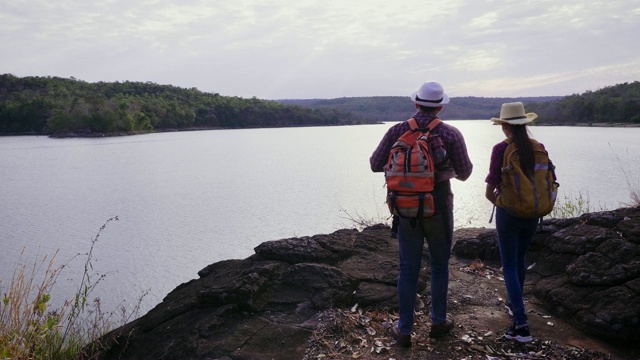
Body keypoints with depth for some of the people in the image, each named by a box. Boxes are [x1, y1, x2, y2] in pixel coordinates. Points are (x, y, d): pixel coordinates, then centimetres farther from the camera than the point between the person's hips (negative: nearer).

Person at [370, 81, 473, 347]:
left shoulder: (397, 131, -4)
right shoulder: (451, 134, -8)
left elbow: (375, 165, -2)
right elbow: (464, 173, -1)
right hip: (438, 208, -1)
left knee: (408, 269, 8)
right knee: (439, 266, 17)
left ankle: (404, 330, 14)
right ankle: (438, 321, 28)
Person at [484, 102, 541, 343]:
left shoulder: (501, 149, -15)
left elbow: (489, 191, -15)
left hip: (508, 212, -5)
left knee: (510, 265, 3)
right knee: (521, 258, 25)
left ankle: (521, 325, -3)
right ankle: (514, 304, 42)